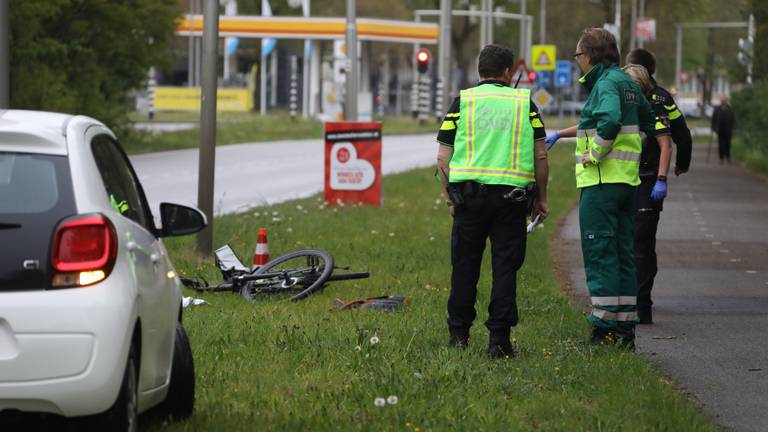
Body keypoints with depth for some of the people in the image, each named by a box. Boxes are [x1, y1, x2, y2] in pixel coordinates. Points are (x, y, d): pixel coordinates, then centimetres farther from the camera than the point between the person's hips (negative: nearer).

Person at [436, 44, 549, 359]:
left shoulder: (462, 102, 4)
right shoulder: (524, 103, 6)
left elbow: (443, 158, 2)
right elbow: (540, 155, 4)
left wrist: (450, 196, 13)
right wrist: (541, 197, 14)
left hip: (469, 194, 0)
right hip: (512, 194, 0)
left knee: (465, 266, 10)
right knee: (505, 266, 2)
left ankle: (459, 333, 19)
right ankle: (499, 338, -3)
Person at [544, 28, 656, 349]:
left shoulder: (606, 83, -12)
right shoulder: (627, 82, 16)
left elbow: (609, 122, -31)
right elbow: (647, 120, 31)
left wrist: (594, 155, -18)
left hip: (601, 180, -9)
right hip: (628, 178, 9)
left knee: (599, 252, -6)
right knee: (623, 253, 11)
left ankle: (604, 327, -7)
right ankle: (625, 328, 13)